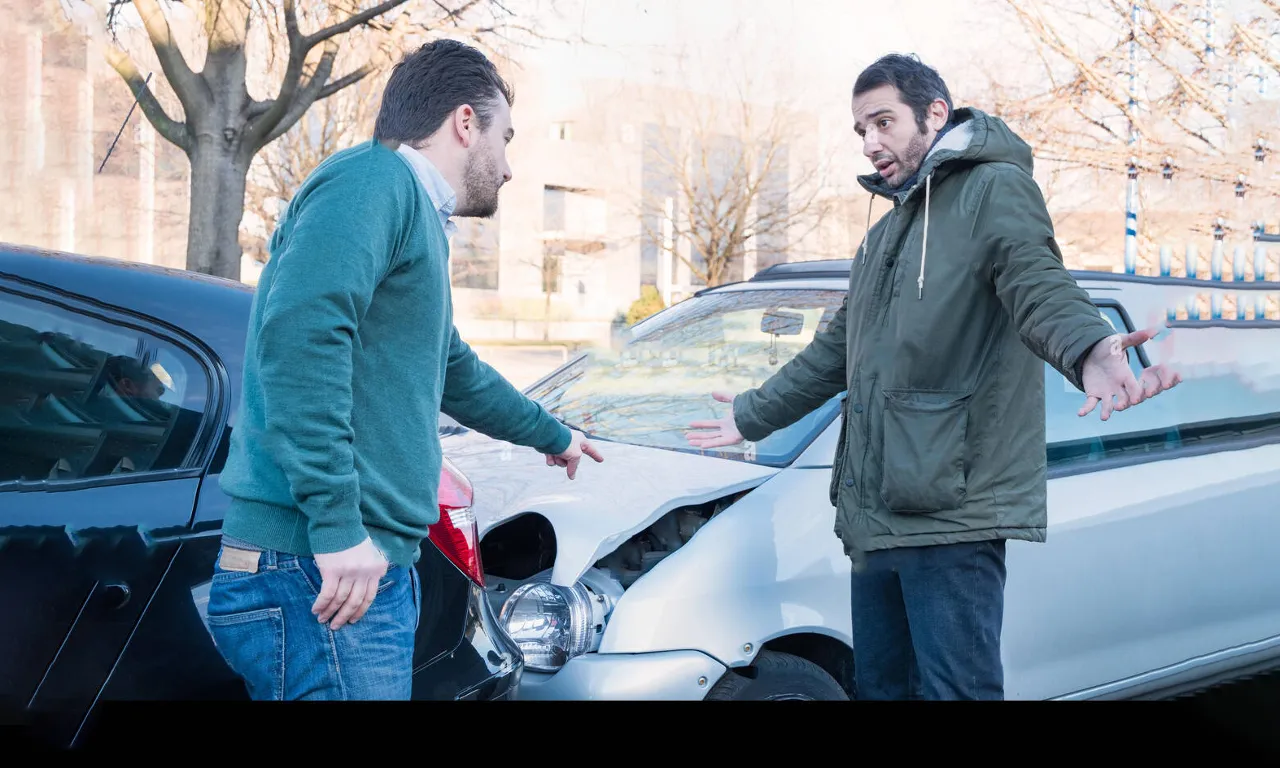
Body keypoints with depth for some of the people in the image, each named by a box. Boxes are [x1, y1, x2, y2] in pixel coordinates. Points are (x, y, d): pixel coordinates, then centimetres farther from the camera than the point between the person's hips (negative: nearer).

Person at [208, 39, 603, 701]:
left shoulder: (418, 222, 22)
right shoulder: (373, 180, -9)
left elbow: (453, 371, 38)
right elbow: (299, 333, -24)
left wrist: (551, 435, 53)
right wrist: (338, 527, -27)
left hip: (376, 571, 10)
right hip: (323, 572, -10)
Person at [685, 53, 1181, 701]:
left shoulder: (994, 189, -3)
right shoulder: (884, 233, 24)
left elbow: (1039, 284, -22)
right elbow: (835, 350, 34)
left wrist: (1089, 352, -44)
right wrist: (753, 416, 41)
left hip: (952, 511, -8)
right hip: (874, 515, 9)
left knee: (954, 689, -12)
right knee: (879, 685, 11)